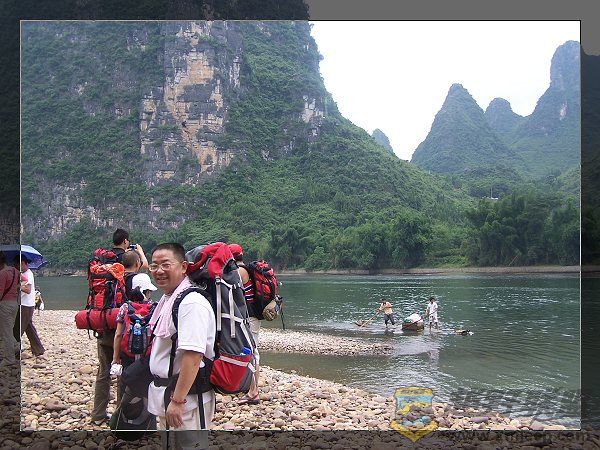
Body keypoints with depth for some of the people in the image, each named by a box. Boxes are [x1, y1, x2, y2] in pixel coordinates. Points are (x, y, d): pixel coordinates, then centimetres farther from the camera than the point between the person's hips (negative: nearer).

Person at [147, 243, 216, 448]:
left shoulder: (192, 303, -22)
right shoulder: (167, 299, 10)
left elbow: (192, 356, -29)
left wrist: (177, 400, -27)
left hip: (186, 396, -10)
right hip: (166, 394, 10)